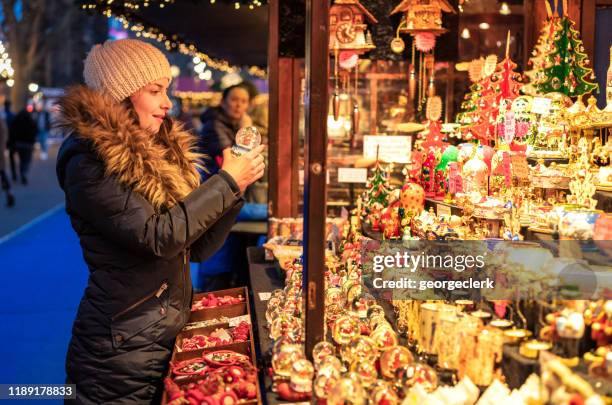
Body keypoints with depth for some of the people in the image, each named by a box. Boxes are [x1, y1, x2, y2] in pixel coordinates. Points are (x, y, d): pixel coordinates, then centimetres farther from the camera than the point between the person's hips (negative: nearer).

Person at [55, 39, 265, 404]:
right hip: (124, 348, -7)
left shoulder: (160, 152, 9)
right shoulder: (89, 162, -15)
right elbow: (158, 236, -24)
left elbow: (198, 247, 10)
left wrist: (238, 184, -3)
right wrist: (226, 182, -16)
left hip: (172, 337, 7)